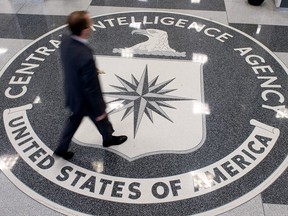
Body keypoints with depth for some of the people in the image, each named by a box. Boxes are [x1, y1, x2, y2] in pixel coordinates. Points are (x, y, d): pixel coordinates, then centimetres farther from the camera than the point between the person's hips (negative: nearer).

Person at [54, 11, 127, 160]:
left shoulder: (65, 40, -17)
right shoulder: (86, 57, -42)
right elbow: (91, 89, -29)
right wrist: (99, 110, -14)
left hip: (72, 94, 6)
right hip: (85, 99, -6)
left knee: (74, 120, 31)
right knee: (101, 120, 26)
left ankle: (62, 148, 47)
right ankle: (108, 139, 57)